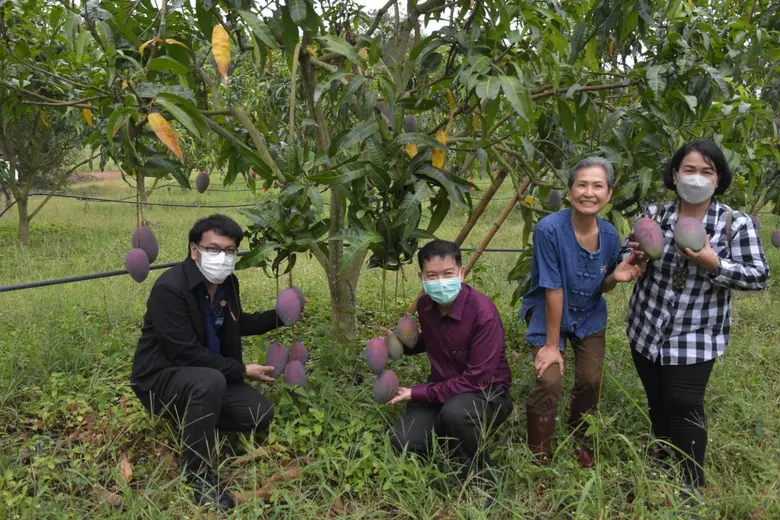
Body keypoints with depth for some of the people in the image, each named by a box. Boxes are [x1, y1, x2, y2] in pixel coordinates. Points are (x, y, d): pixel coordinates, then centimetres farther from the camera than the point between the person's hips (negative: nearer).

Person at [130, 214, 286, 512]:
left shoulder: (227, 282, -1)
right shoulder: (169, 289, -25)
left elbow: (235, 324, 19)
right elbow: (186, 353, -28)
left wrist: (277, 317, 8)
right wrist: (241, 371, -23)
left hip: (209, 377, 7)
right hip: (161, 377, -7)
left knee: (261, 414, -9)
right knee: (210, 381, -38)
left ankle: (192, 421, 15)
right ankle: (197, 475, -20)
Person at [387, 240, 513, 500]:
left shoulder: (483, 312, -25)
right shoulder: (425, 305, -5)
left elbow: (477, 379, -25)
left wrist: (418, 393, -21)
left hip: (487, 393, -5)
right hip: (443, 387, 6)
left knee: (455, 411, -39)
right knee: (403, 443, -17)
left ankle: (483, 482, -12)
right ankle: (455, 440, 15)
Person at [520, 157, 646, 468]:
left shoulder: (610, 235, -13)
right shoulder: (550, 229, -28)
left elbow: (602, 287, 1)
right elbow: (553, 290, -25)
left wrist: (617, 276, -23)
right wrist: (552, 344, -18)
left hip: (589, 317, 5)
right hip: (548, 314, -4)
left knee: (590, 381, 7)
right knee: (549, 382, -15)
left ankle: (578, 439, 38)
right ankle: (539, 455, 9)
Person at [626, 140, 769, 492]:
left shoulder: (736, 224, -9)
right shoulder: (655, 215, -1)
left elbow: (759, 277, -10)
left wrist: (712, 262, -25)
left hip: (696, 337, -3)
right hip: (647, 330, 4)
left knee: (685, 405, -3)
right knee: (657, 401, 16)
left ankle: (690, 484, 17)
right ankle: (663, 466, 38)